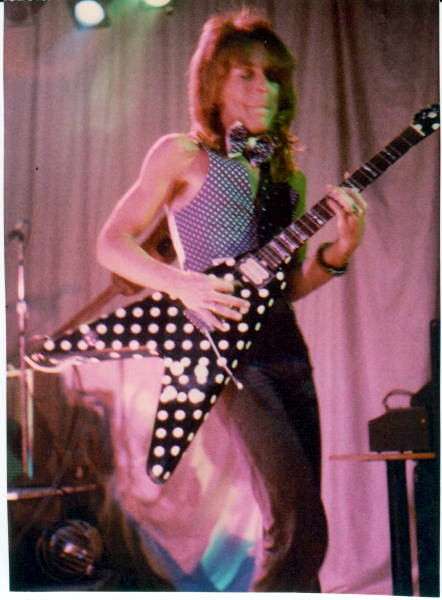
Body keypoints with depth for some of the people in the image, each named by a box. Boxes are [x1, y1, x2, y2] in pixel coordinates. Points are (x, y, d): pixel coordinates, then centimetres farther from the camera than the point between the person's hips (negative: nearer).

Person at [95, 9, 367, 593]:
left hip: (286, 345, 7)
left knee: (298, 531, 8)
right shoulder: (183, 155, 3)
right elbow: (112, 243, 0)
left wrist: (339, 251, 0)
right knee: (299, 528, -16)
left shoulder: (289, 178, 19)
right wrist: (184, 284, -15)